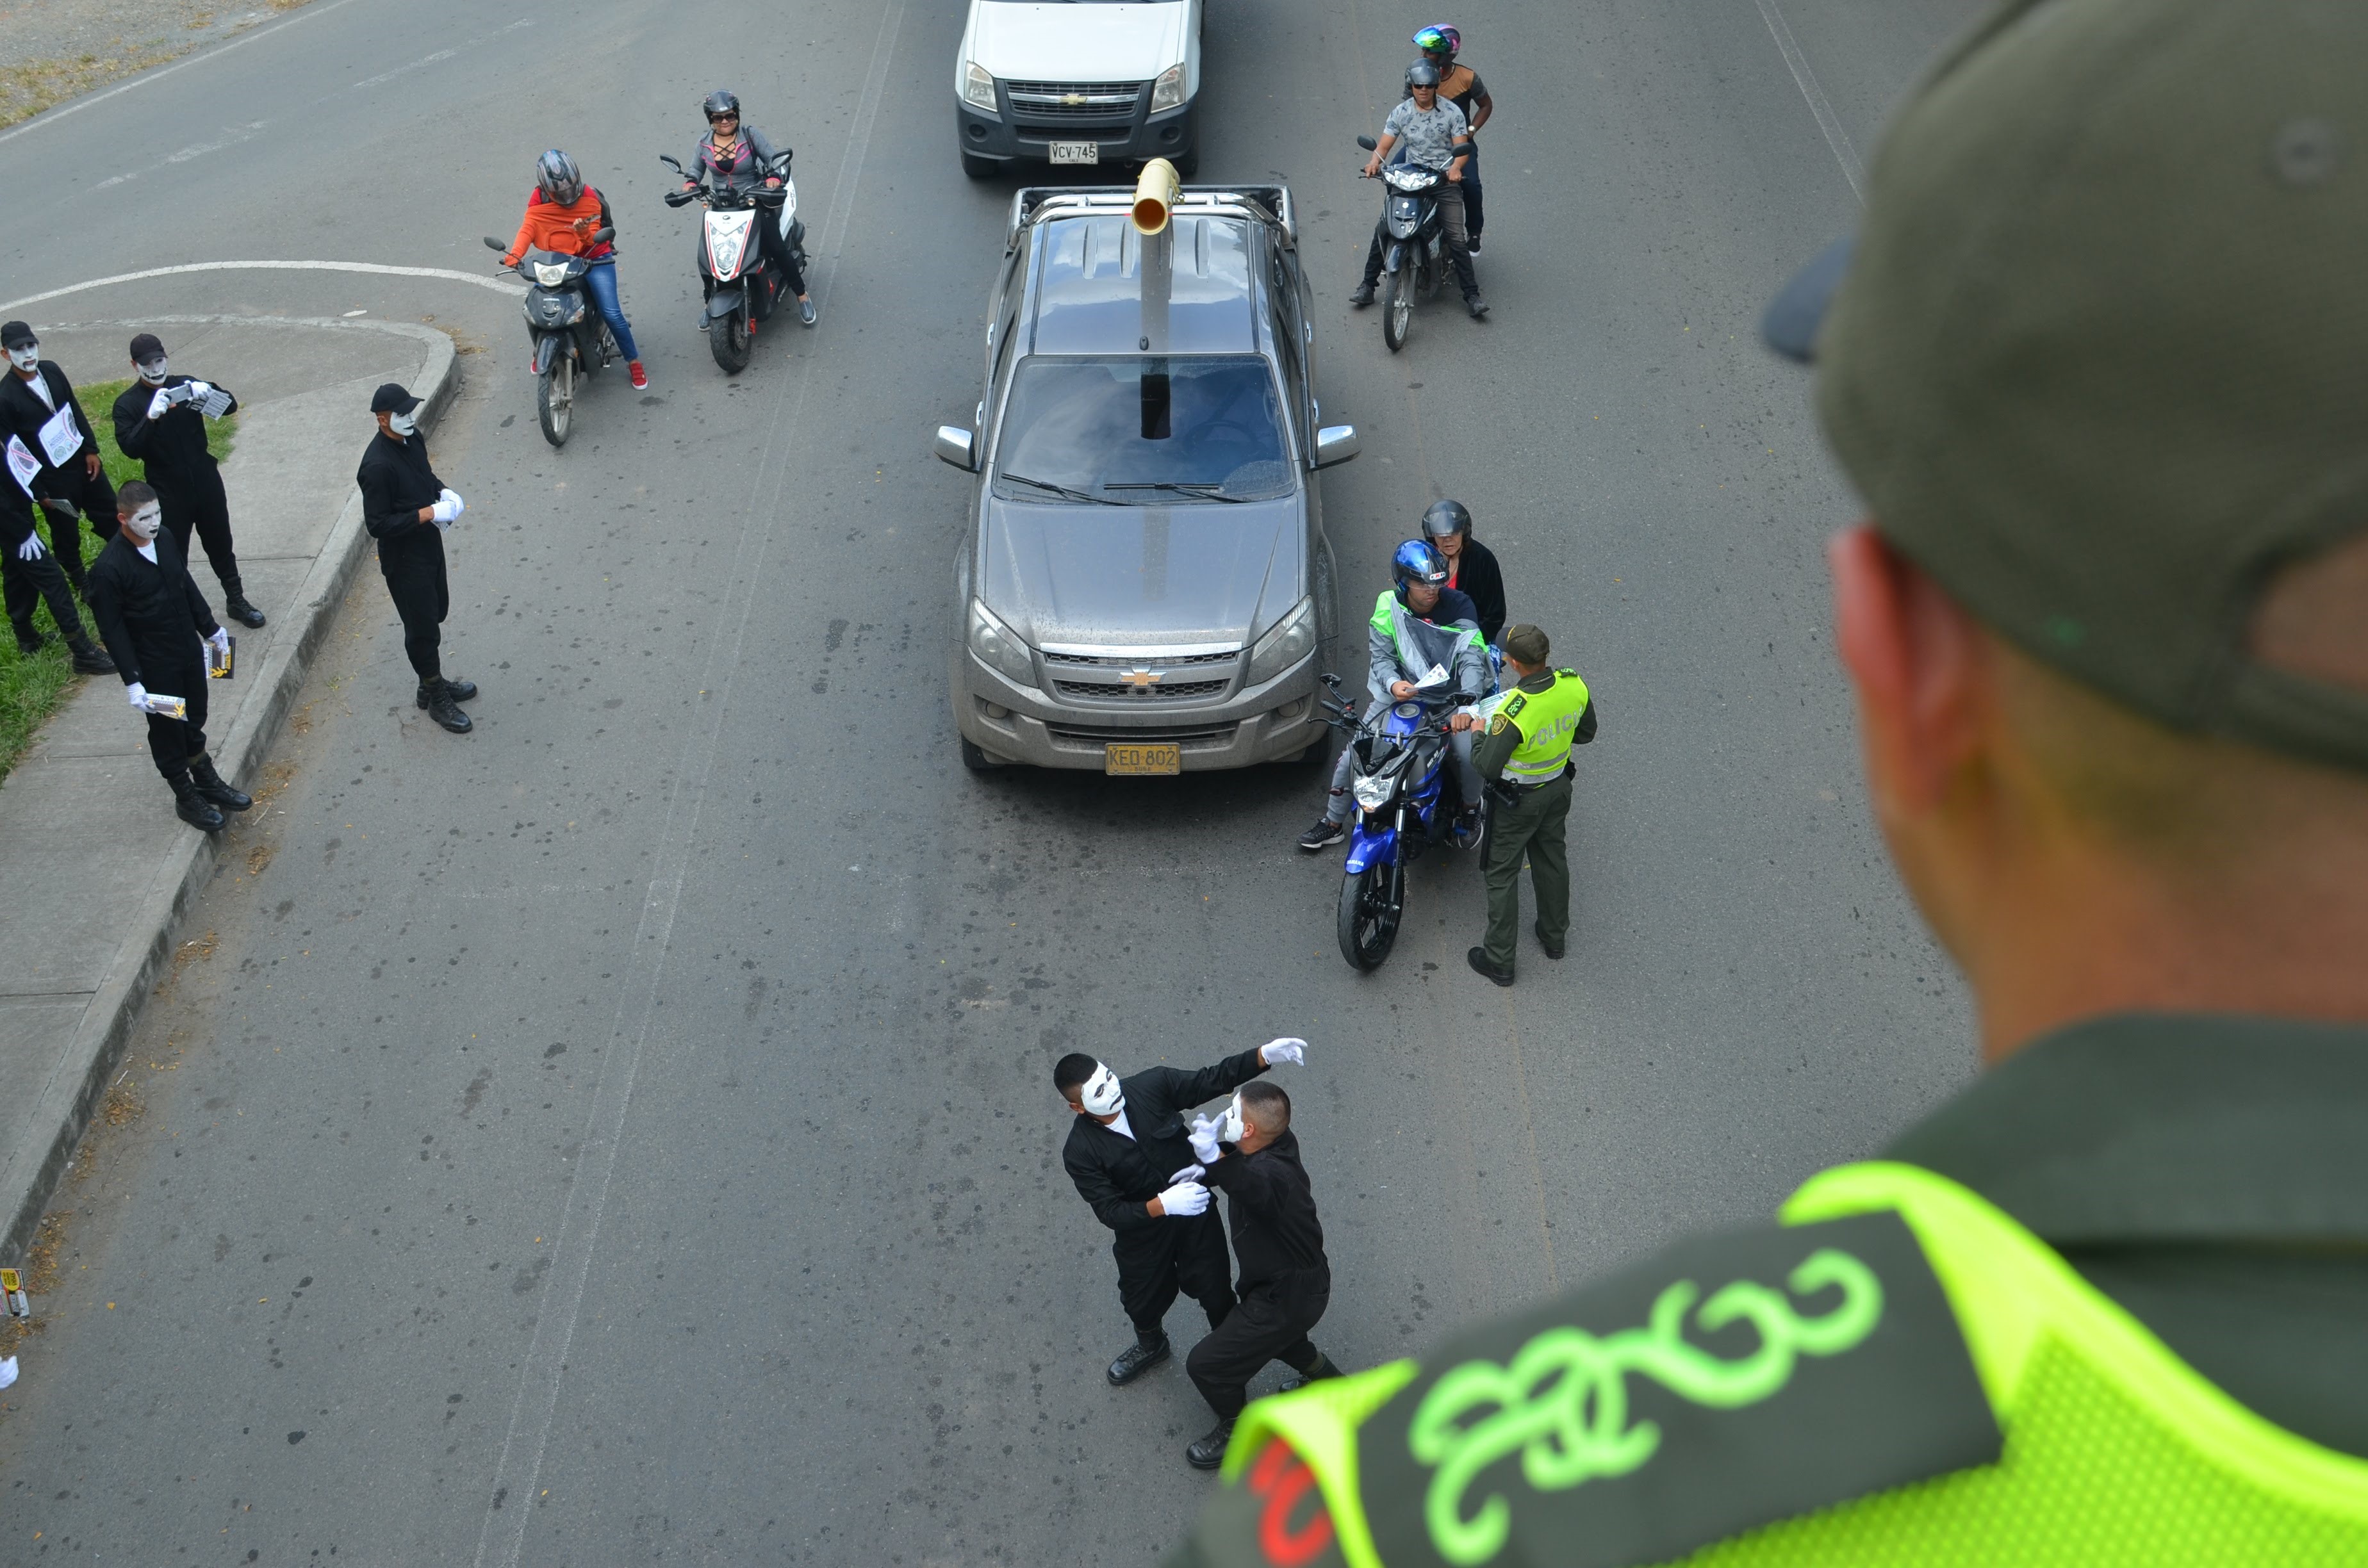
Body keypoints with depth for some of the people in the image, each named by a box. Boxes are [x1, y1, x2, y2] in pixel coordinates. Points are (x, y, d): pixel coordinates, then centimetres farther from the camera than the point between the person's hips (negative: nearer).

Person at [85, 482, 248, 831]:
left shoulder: (165, 538, -6)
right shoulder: (109, 569, -25)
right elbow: (112, 630, -19)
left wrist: (210, 629, 16)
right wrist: (132, 681, -19)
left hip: (190, 651, 6)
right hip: (155, 668, -6)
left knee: (194, 723, 23)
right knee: (168, 732, 13)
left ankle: (208, 782, 42)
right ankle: (186, 798, 30)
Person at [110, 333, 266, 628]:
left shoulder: (185, 385, 1)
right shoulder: (128, 404, -7)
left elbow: (230, 405, -2)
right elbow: (130, 448, -20)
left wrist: (208, 393, -23)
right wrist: (151, 417, -35)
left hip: (206, 483, 3)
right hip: (169, 494, -3)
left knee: (221, 545, 16)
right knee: (173, 557, 7)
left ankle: (236, 601, 31)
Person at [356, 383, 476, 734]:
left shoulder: (413, 440, -3)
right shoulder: (378, 466, -30)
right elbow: (377, 524, -28)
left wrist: (443, 491, -4)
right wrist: (429, 513, -29)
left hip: (428, 544, 9)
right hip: (404, 559, -9)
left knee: (436, 612, 23)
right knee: (423, 628, 5)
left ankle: (433, 682, 41)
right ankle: (437, 700, 21)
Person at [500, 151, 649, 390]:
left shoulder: (589, 198, -11)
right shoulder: (539, 198, -6)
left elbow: (593, 240, -13)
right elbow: (528, 227, -16)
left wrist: (585, 233, -38)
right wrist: (514, 255, -33)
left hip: (594, 261, -3)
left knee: (612, 314, -13)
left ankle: (634, 363, 6)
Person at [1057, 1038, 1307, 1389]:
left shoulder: (1153, 1085, -23)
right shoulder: (1080, 1153, -27)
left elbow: (1213, 1081, -17)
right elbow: (1110, 1212, -27)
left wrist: (1264, 1055, -32)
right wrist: (1162, 1205, -43)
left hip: (1194, 1209, 1)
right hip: (1141, 1231, 0)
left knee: (1216, 1293, 12)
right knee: (1143, 1300, 24)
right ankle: (1150, 1346, 60)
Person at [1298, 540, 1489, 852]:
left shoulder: (1459, 607, -15)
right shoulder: (1388, 607, -11)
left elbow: (1472, 659, -22)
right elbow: (1381, 657, -7)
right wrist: (1393, 684, -30)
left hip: (1451, 694, -2)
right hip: (1399, 690, 2)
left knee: (1470, 752, -22)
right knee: (1354, 751, -5)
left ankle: (1470, 809, 12)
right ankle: (1333, 822, 14)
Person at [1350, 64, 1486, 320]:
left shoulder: (1451, 112, -1)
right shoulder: (1401, 113, 4)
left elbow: (1462, 147, -4)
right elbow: (1384, 145, 0)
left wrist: (1456, 167, -27)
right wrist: (1374, 162, -23)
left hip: (1445, 181, -2)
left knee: (1456, 238, -14)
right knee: (1382, 229, -10)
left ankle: (1472, 295, -9)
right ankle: (1368, 284, 3)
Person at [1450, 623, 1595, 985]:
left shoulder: (1514, 711, -37)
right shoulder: (1574, 686, -17)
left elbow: (1488, 768, -29)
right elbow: (1585, 734, 1)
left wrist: (1478, 732, -12)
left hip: (1518, 800, -6)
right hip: (1558, 788, 6)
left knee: (1502, 874, 10)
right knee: (1552, 860, 26)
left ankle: (1499, 961, 20)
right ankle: (1554, 937, 45)